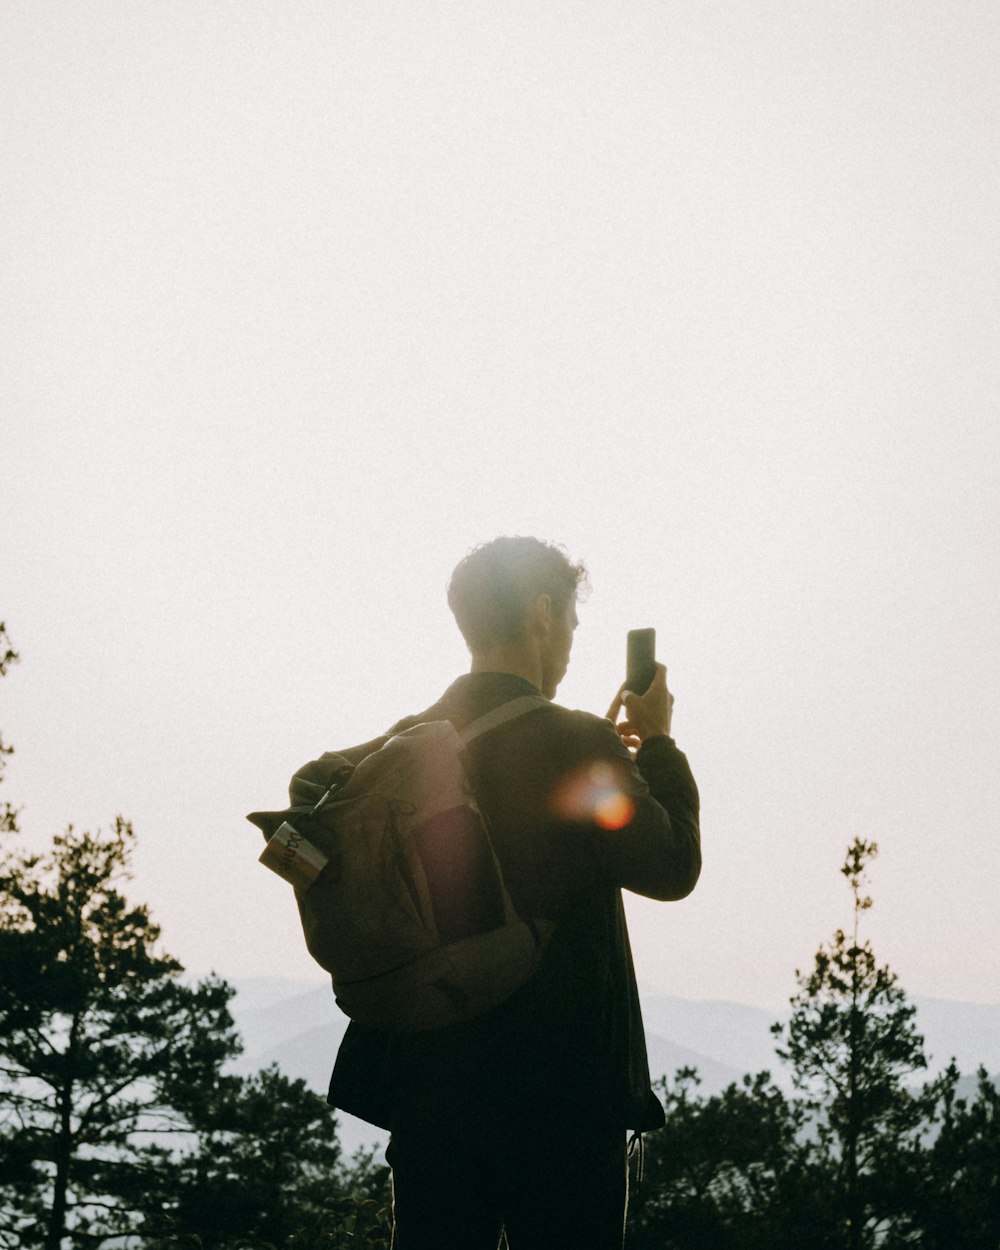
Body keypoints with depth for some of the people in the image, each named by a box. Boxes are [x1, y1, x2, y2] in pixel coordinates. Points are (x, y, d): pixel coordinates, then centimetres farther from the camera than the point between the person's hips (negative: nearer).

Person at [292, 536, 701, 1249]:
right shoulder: (576, 743, -11)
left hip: (425, 1079, 5)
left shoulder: (403, 747, 5)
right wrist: (658, 742, 8)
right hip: (559, 1081, -5)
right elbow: (671, 867, -6)